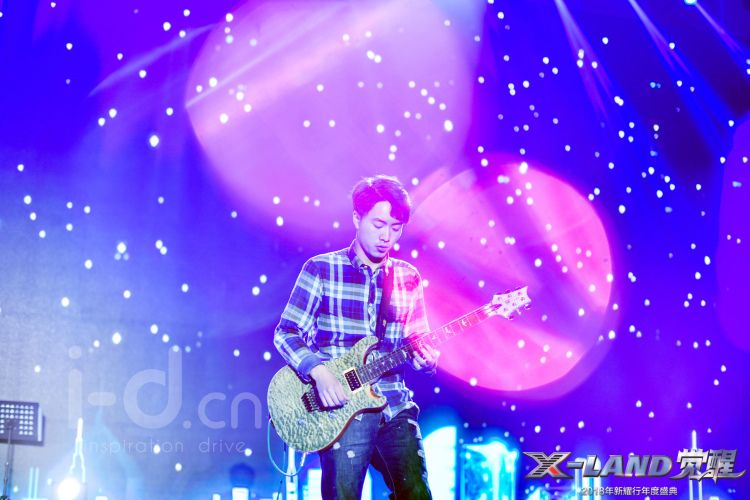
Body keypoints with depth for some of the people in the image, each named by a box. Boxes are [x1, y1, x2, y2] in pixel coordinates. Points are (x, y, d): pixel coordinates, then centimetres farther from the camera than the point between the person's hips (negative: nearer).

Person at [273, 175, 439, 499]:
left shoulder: (408, 278, 11)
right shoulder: (321, 269, -1)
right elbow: (285, 334, -2)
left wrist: (426, 358, -7)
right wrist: (319, 372, -18)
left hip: (395, 408, 4)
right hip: (341, 406, -4)